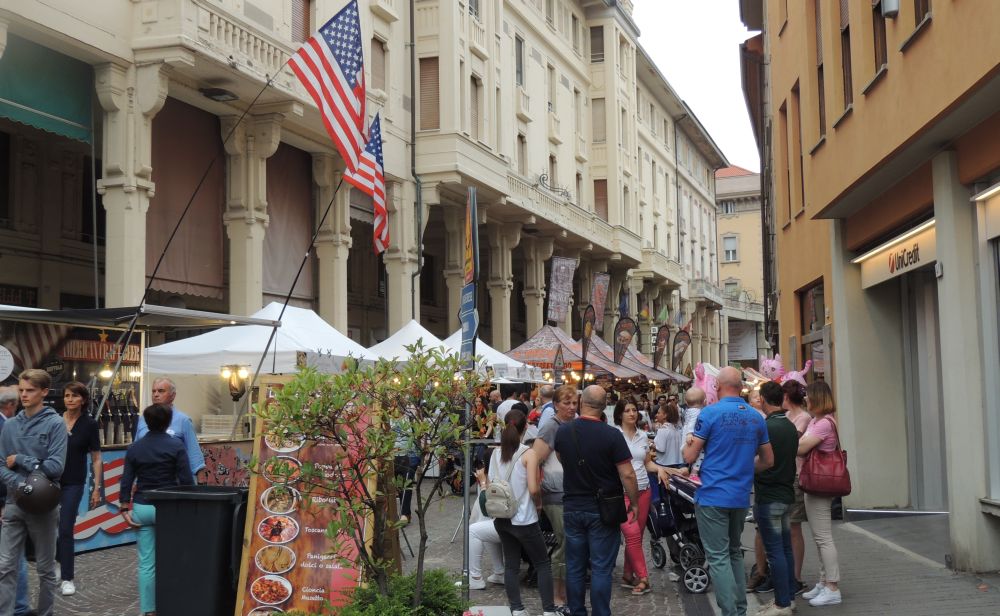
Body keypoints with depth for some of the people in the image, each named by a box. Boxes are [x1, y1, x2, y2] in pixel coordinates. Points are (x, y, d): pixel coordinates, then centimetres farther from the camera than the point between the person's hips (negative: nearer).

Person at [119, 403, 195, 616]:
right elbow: (186, 480, -8)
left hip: (142, 508, 2)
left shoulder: (135, 448, 4)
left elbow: (126, 481, 3)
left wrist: (125, 508, 6)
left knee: (146, 562, 5)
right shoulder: (176, 446, -6)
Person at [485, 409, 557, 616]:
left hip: (501, 517, 5)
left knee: (510, 564, 11)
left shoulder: (496, 453, 4)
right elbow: (533, 488, -18)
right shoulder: (528, 453, -13)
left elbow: (489, 485, 7)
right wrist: (538, 504, 0)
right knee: (542, 564, 6)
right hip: (524, 519, -5)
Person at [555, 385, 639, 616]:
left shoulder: (563, 431, -3)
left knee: (574, 567, 12)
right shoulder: (612, 435, -16)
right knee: (601, 569, 2)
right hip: (603, 510, -4)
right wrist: (635, 503, -3)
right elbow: (627, 474, -16)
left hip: (572, 508, 4)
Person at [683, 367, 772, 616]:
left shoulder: (710, 413, -11)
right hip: (741, 497, 6)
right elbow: (768, 460, 15)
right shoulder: (756, 417, 7)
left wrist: (688, 443, 12)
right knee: (734, 553, 19)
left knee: (718, 558, -4)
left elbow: (690, 457, -8)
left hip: (713, 496, -6)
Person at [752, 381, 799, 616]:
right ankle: (788, 597, 21)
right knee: (785, 548, 14)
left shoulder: (767, 427, -18)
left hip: (768, 497, -9)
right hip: (787, 493, 9)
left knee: (775, 551, -4)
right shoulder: (790, 426, 8)